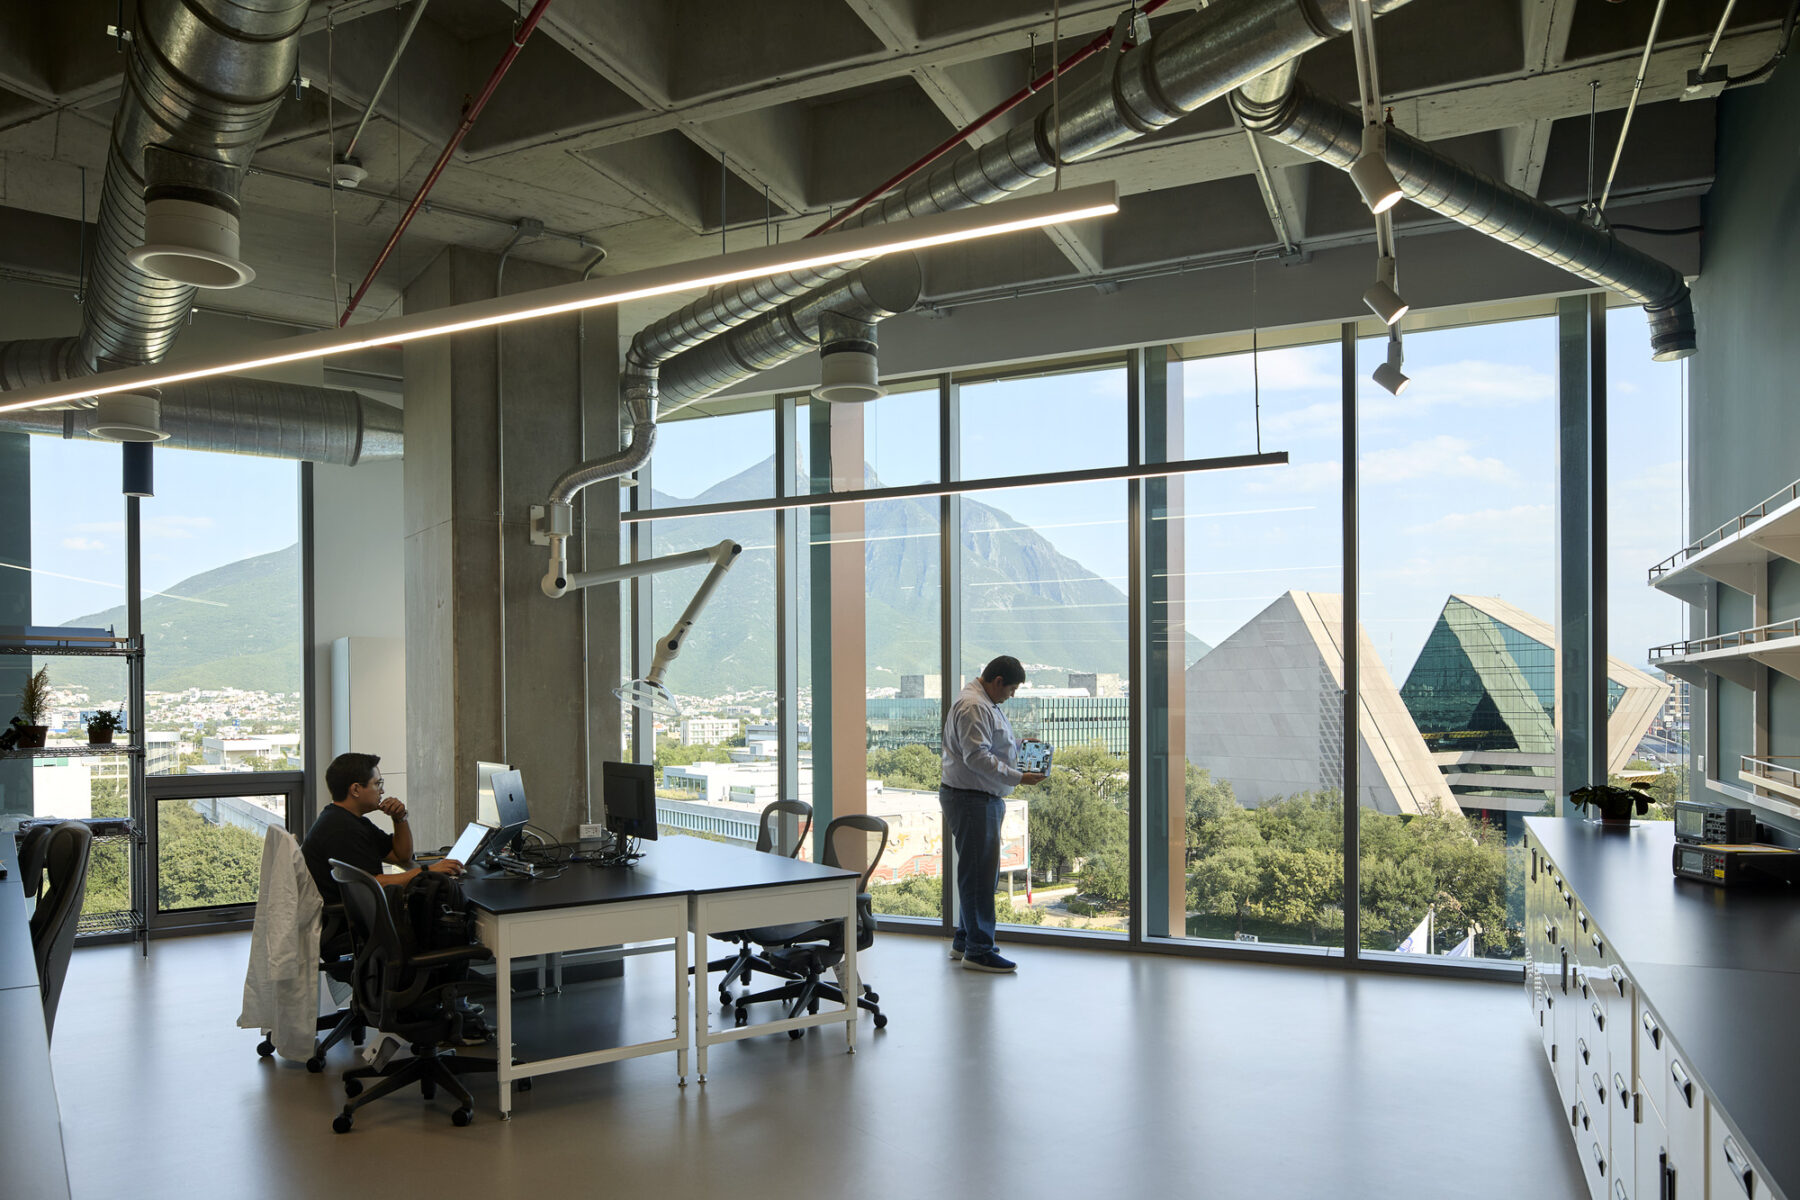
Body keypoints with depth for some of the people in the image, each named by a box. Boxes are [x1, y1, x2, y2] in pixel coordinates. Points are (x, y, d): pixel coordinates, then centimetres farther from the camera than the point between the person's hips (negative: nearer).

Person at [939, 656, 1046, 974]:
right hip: (970, 799, -11)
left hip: (984, 799, 11)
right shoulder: (973, 707, -17)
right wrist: (1018, 778, -23)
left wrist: (1019, 744, 15)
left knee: (981, 873, 17)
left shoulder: (985, 705, 18)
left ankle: (964, 942, 27)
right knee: (979, 874, -7)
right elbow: (977, 757, -25)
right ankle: (978, 951, -1)